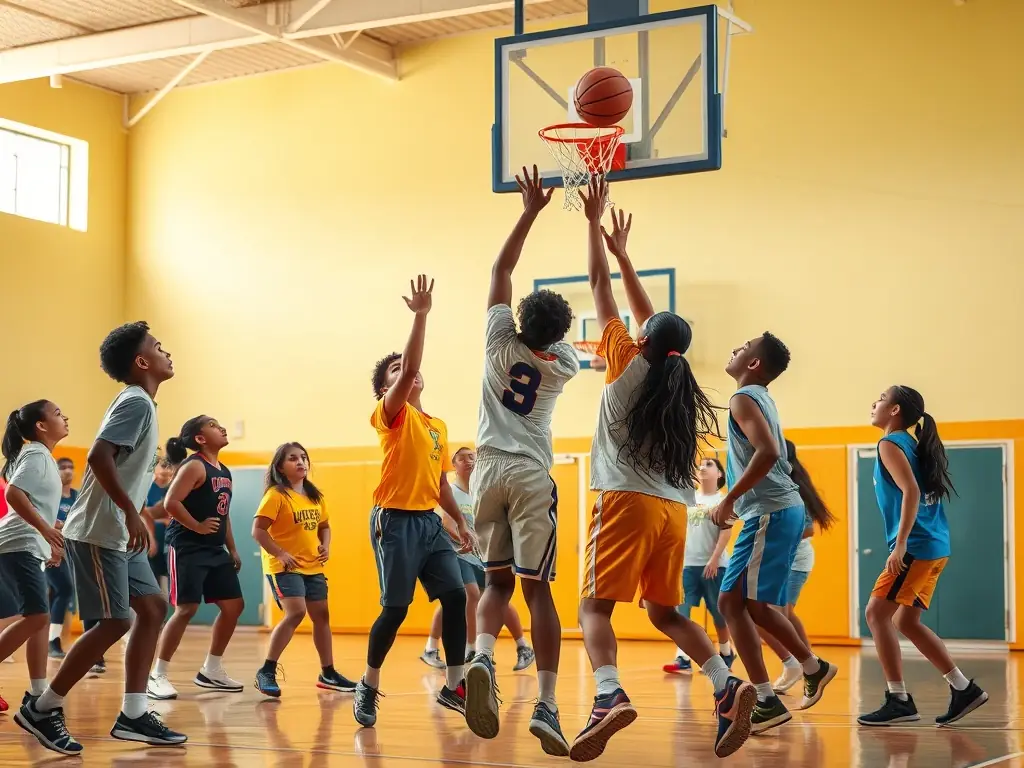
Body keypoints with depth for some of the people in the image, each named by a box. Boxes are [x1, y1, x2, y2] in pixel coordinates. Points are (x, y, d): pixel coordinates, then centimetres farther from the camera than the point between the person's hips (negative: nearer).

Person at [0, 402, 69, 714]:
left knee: (40, 619, 8)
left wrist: (50, 543, 26)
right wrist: (46, 529, -29)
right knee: (36, 617, -17)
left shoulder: (42, 456, 19)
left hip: (29, 547, 10)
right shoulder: (36, 454, -10)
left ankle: (37, 694, 7)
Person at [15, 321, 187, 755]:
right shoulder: (136, 401, -14)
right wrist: (132, 513, -26)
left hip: (118, 534, 10)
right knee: (114, 623, -10)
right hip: (98, 533, -10)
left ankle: (132, 716, 7)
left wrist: (134, 517, 21)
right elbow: (99, 456, -26)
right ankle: (42, 710, -1)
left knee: (153, 608, 6)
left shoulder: (140, 403, 16)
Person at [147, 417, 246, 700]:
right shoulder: (194, 466, -12)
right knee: (186, 609, -13)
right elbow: (171, 502, -21)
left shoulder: (224, 472, 16)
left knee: (233, 606, 9)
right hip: (188, 547, -9)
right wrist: (197, 527, -19)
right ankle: (157, 676, -5)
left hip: (215, 549, 9)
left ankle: (211, 671, 19)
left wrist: (232, 550, 19)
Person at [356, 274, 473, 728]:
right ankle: (368, 687, 10)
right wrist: (421, 315, -22)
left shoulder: (438, 426, 17)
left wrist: (460, 522, 15)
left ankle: (453, 686, 6)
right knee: (395, 608, -6)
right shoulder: (392, 415, -4)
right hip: (396, 520, -7)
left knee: (455, 596, -2)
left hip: (430, 521, 7)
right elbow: (409, 371, -21)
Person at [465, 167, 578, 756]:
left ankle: (483, 658, -20)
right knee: (538, 588, -2)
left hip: (489, 470, 2)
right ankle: (547, 706, -11)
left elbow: (501, 271, 10)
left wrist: (531, 212, 12)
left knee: (498, 581, 10)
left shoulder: (502, 342, 0)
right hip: (531, 475, -1)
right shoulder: (565, 365, 1)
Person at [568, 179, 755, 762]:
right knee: (665, 612, 15)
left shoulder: (629, 365, 1)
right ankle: (728, 686, -4)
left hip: (628, 501, -6)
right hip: (675, 508, 6)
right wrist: (622, 252, 34)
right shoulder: (680, 380, 14)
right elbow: (652, 319, 28)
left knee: (596, 606, -7)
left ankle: (610, 696, -31)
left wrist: (594, 222, 14)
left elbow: (601, 289, 6)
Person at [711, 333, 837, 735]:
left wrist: (730, 499, -21)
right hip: (782, 509, 10)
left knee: (732, 602, -9)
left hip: (771, 513, -10)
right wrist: (739, 501, 23)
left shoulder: (744, 398, -12)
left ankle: (767, 702, -10)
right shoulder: (760, 398, 18)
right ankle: (814, 667, 31)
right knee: (752, 603, 21)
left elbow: (767, 452, -27)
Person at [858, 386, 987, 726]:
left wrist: (901, 544, -26)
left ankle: (899, 700, -11)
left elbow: (911, 492, -21)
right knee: (906, 622, 14)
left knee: (877, 613, -9)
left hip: (916, 547, -9)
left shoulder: (890, 444, -8)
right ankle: (963, 689, 16)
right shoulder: (912, 444, 18)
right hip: (934, 546, 9)